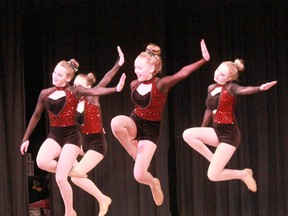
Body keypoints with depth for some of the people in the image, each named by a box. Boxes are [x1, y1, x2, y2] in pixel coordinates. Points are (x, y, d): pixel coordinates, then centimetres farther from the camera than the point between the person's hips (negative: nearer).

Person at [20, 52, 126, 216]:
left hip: (71, 136, -4)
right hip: (54, 135, 4)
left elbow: (95, 91, -22)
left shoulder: (74, 92, -5)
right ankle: (71, 171, 1)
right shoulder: (45, 93, 6)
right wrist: (26, 139, 18)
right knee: (42, 162, -28)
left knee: (60, 178, -13)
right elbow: (36, 116, 16)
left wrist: (116, 89, -38)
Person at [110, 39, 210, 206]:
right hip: (134, 123, 4)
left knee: (139, 176, -11)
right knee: (116, 122, -36)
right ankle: (134, 153, -9)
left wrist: (204, 60, -47)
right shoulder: (134, 84, -3)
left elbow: (183, 73, -36)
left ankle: (154, 184, 30)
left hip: (150, 130, -4)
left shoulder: (161, 85, -21)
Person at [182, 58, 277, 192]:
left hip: (229, 134, -7)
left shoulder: (230, 88, -14)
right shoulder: (211, 88, 8)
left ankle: (243, 174, 13)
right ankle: (214, 160, 1)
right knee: (187, 134, -14)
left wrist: (260, 88, -60)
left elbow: (242, 90, -37)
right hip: (217, 131, 7)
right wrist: (201, 133, 32)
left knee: (213, 176, -12)